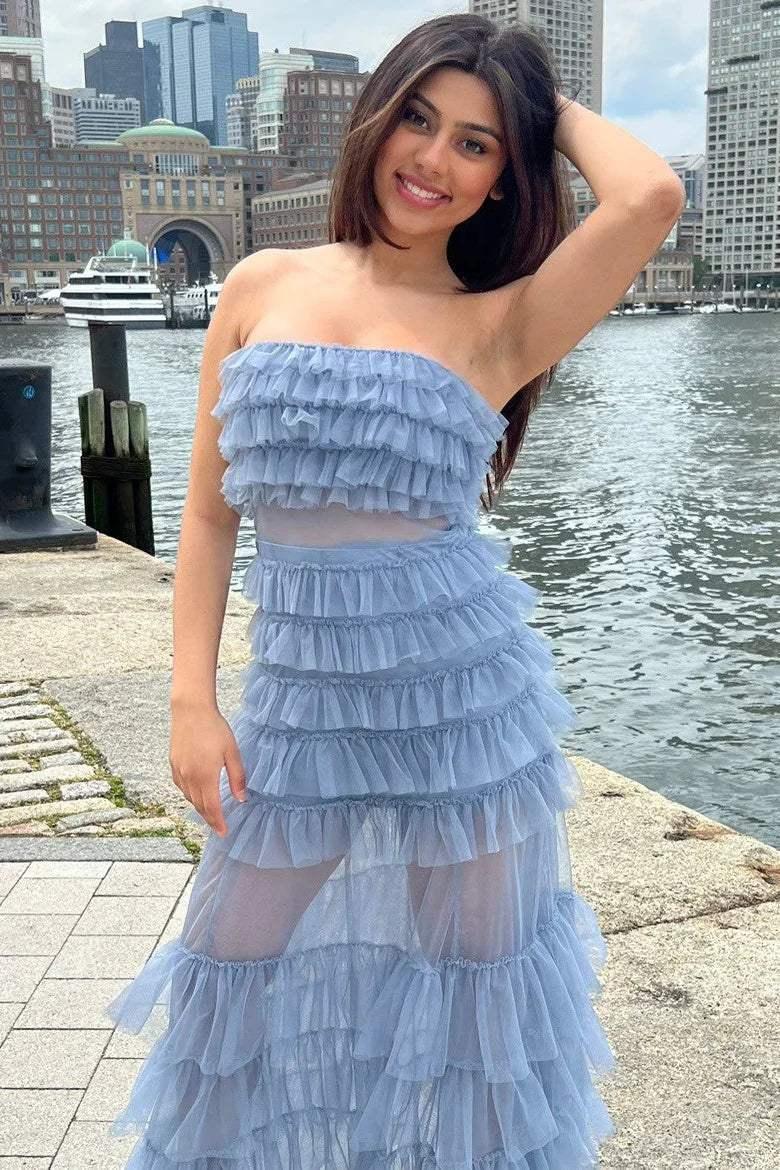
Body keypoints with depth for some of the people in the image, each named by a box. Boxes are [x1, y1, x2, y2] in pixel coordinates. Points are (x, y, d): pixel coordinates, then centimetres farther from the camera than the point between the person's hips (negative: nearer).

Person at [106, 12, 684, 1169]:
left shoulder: (500, 325, -4)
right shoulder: (261, 287, 3)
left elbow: (649, 199, -22)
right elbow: (209, 511, 4)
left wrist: (562, 108, -2)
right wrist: (192, 702, -2)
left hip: (466, 696, -2)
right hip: (299, 695, 3)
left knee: (474, 978, 15)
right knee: (235, 973, 18)